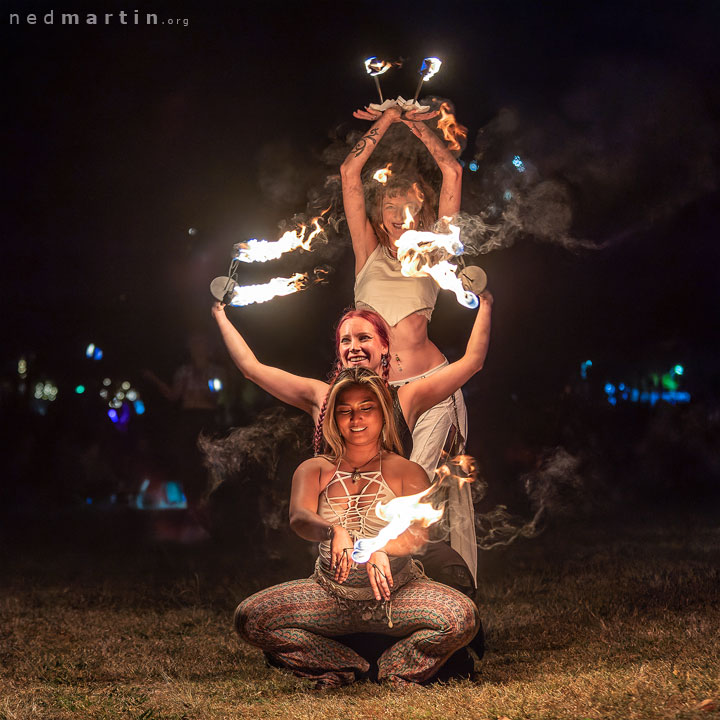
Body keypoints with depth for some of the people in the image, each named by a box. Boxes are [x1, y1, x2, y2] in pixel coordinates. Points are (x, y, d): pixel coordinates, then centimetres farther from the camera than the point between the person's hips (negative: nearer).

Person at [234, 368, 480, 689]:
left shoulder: (406, 472, 2)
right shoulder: (314, 470, 7)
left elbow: (419, 531, -14)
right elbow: (298, 518, -13)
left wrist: (380, 548, -38)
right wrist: (334, 532, -37)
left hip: (396, 593, -2)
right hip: (331, 596, 2)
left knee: (462, 617, -30)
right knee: (248, 617, -20)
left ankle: (395, 669, -2)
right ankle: (345, 668, -5)